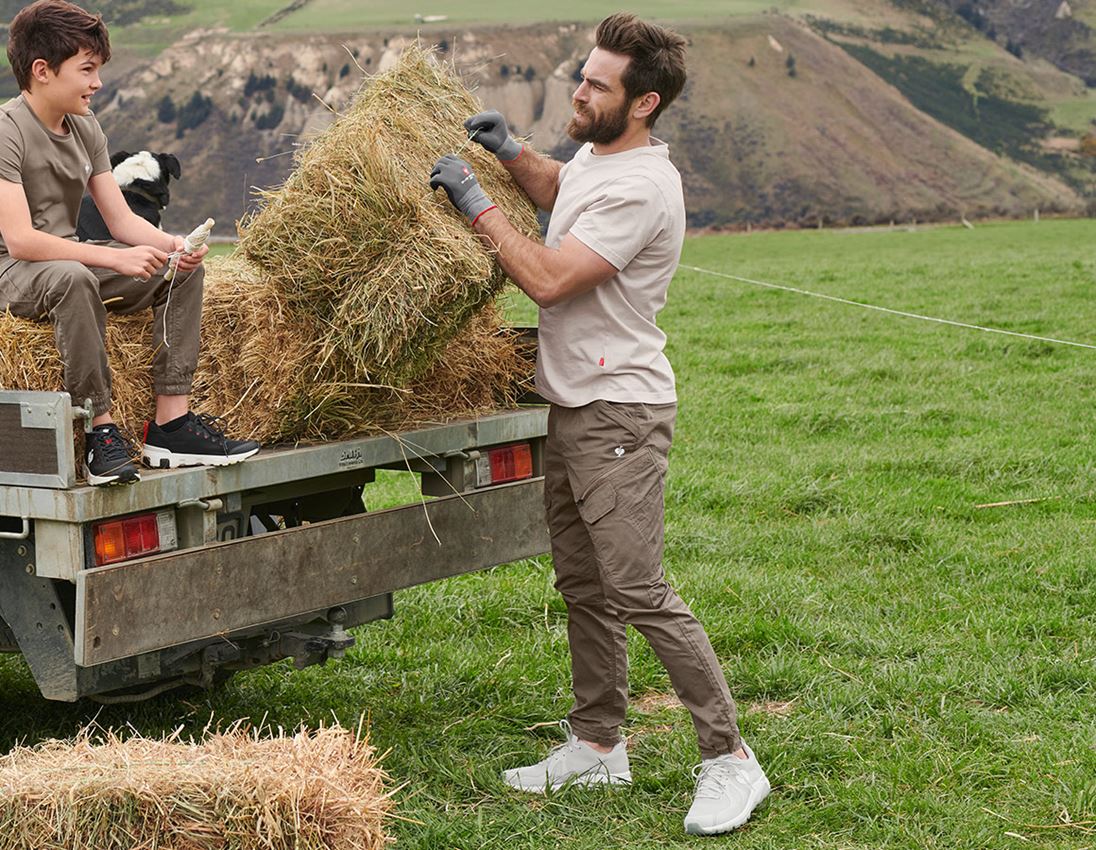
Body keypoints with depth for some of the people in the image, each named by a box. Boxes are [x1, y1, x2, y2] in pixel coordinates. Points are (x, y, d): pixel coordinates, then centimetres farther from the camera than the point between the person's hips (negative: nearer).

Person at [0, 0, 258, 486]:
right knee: (72, 277, -40)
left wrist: (171, 246, -15)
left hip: (70, 262, 9)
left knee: (183, 270, -4)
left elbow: (122, 220, 6)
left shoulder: (85, 128, 7)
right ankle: (100, 429, -33)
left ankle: (171, 421, -11)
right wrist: (115, 259, -32)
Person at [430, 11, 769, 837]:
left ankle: (730, 758, -6)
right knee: (583, 587, 15)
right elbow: (560, 192, 35)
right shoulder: (594, 154, 10)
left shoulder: (640, 189, -21)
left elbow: (549, 278, -26)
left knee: (639, 592, -12)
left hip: (619, 415, -10)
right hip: (572, 406, 10)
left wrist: (475, 201, -18)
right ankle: (598, 744, 26)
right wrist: (510, 151, 16)